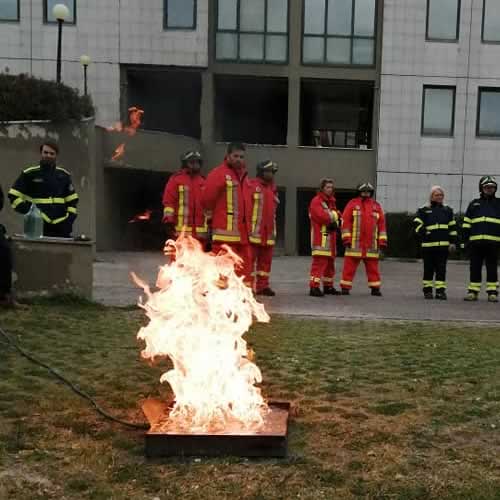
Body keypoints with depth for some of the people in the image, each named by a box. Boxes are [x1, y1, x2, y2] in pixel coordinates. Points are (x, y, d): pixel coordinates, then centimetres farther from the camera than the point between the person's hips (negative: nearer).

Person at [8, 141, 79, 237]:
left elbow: (72, 200, 20)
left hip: (61, 228, 3)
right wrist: (27, 210, -8)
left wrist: (70, 217, 7)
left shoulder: (64, 175, 15)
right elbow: (14, 195, 5)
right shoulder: (29, 174, 5)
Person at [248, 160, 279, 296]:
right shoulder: (251, 186, -9)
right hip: (253, 231, -7)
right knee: (249, 259, -2)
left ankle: (262, 285, 18)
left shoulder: (273, 189, 14)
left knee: (266, 260, 11)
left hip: (268, 232, 7)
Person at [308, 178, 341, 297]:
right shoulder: (316, 201, -8)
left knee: (330, 262, 16)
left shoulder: (331, 202, 21)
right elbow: (321, 216, -20)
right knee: (319, 262, -15)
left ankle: (328, 286, 27)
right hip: (320, 237, -9)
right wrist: (332, 219, -6)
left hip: (331, 237, 9)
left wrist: (333, 221, -8)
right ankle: (314, 287, -17)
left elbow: (336, 215, 14)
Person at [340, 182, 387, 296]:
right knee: (349, 266, 0)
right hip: (354, 243, -3)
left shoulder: (376, 206, 12)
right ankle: (345, 287, 6)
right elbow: (345, 221, -2)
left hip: (371, 243, 3)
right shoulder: (352, 204, 3)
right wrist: (346, 238, -8)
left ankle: (375, 288, 15)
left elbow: (382, 223, 11)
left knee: (373, 267, 7)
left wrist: (382, 240, 5)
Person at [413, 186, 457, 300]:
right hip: (428, 245, -2)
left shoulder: (448, 210, 13)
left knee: (441, 269, 2)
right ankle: (427, 290, 12)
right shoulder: (424, 210, 4)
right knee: (429, 268, 4)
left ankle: (440, 290, 5)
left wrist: (453, 242, 6)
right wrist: (424, 235, -13)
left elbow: (453, 227, 13)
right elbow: (417, 224, -2)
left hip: (443, 245, 2)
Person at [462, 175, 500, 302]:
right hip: (476, 242, 1)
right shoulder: (474, 204, 14)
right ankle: (473, 291, 9)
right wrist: (465, 239, 6)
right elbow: (466, 223, 13)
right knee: (475, 268, 4)